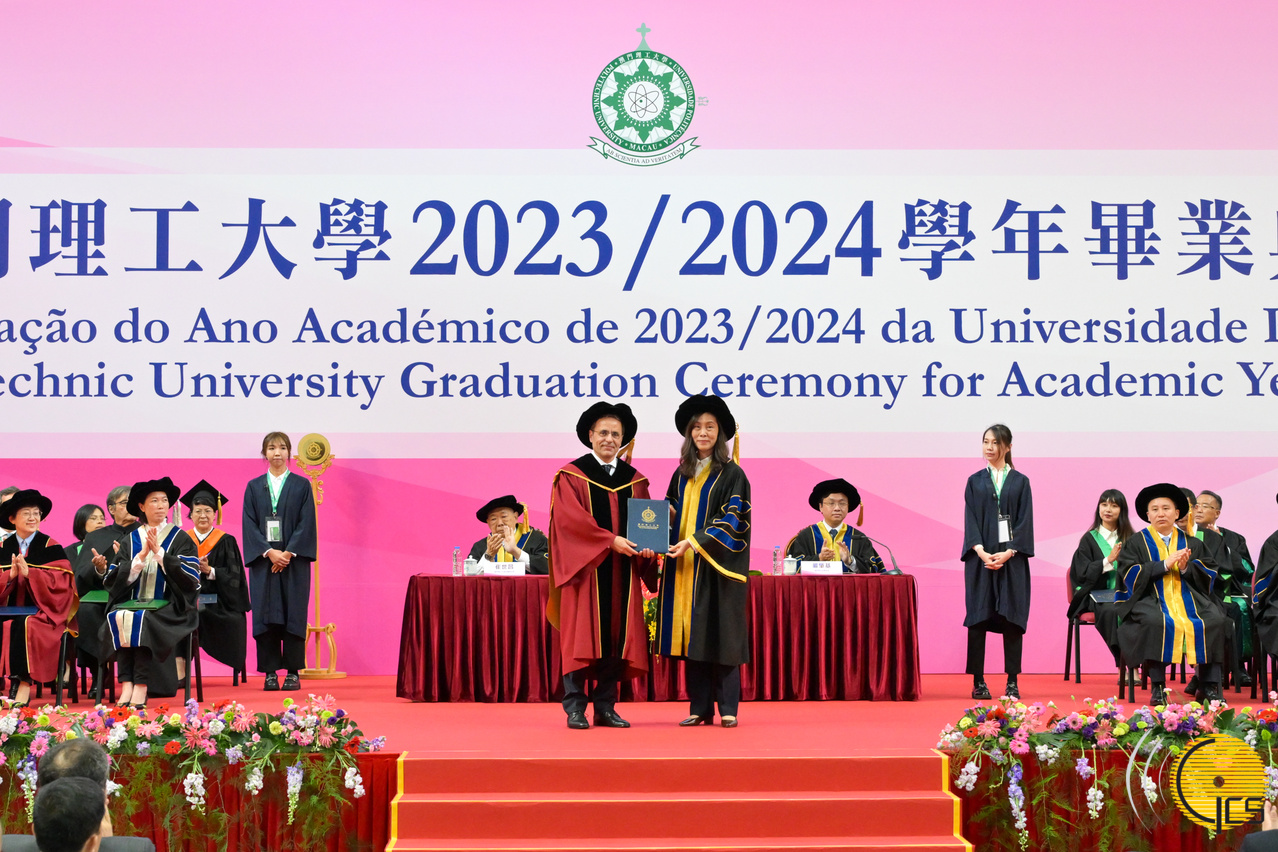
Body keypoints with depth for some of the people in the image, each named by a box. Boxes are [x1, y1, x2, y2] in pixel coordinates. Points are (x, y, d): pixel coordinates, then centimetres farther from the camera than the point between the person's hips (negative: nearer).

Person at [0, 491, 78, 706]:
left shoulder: (50, 547, 2)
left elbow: (61, 583, -9)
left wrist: (29, 573, -19)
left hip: (42, 612, -3)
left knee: (25, 626, -35)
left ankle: (22, 685, -34)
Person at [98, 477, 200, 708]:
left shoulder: (180, 539, 7)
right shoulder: (130, 540, 14)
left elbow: (190, 577, -6)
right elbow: (114, 579, 3)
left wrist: (159, 552, -11)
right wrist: (141, 556, -8)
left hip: (167, 607, -3)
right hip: (131, 602, 3)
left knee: (142, 619, -34)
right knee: (118, 618, -31)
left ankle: (141, 688, -36)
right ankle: (126, 685, -35)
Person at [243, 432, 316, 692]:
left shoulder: (301, 486, 6)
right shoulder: (254, 487, 9)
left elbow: (306, 523, -2)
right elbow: (250, 524, 1)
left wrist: (288, 553, -13)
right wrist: (269, 552, -12)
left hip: (294, 560, -1)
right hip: (263, 561, 1)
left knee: (293, 614, -2)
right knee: (266, 614, -1)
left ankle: (293, 672, 1)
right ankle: (270, 672, 2)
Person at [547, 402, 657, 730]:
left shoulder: (635, 480, 14)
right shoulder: (571, 476, 1)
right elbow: (570, 519, -11)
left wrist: (645, 545, -11)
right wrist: (610, 540, -18)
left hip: (622, 572, 4)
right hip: (584, 569, -4)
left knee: (617, 638, 3)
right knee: (581, 637, -6)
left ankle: (606, 708, 9)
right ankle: (575, 708, -3)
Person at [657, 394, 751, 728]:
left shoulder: (731, 474, -3)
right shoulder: (682, 474, 14)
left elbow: (732, 519, -10)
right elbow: (670, 513, 19)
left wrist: (694, 542, -20)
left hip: (718, 566, -5)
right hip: (686, 565, 5)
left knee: (720, 634, -6)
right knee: (692, 634, 3)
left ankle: (728, 708, -2)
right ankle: (700, 708, 7)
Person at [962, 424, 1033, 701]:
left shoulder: (1020, 481, 7)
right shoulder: (975, 481, 10)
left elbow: (1025, 521, 0)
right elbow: (970, 520, 2)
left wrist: (1008, 553, -13)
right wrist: (981, 552, -13)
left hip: (1011, 559, -1)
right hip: (981, 558, 1)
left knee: (1012, 617, -2)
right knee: (978, 617, -2)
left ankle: (1012, 682, 1)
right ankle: (978, 681, 1)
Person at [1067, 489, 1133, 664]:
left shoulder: (1130, 539, 16)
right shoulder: (1089, 539, 10)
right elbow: (1082, 573, 1)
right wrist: (1108, 561, -10)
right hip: (1097, 594, -2)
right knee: (1110, 610, -37)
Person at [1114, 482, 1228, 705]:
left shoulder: (1191, 543, 19)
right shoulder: (1137, 542, 12)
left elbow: (1209, 575, 10)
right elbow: (1131, 575, -3)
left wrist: (1186, 568, -10)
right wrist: (1165, 564, -12)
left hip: (1189, 597, 3)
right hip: (1151, 598, -3)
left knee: (1214, 621, -27)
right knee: (1156, 622, -37)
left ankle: (1210, 686, -23)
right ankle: (1157, 686, -31)